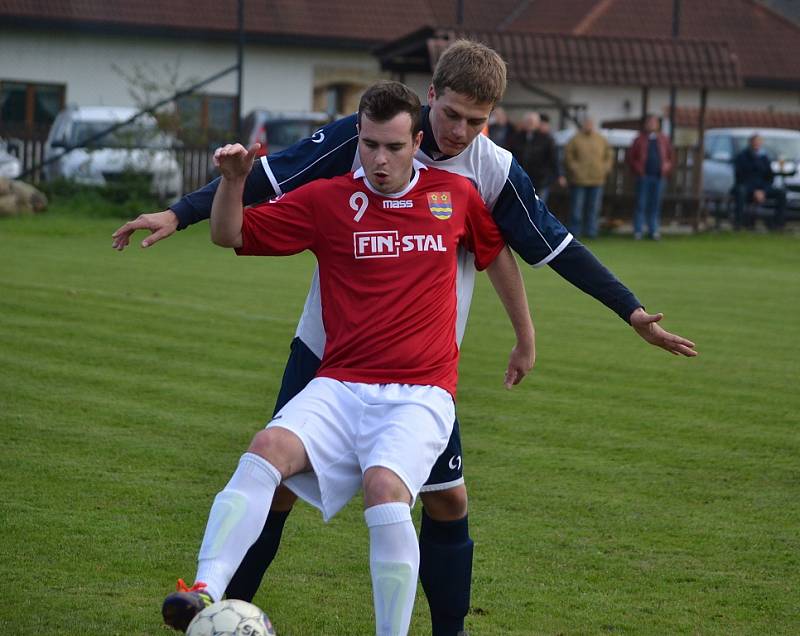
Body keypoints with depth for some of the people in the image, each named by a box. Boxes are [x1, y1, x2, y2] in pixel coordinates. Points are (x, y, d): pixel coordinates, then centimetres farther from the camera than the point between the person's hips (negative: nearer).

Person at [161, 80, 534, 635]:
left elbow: (498, 254, 27)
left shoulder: (455, 195, 9)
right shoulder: (328, 199, 6)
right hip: (341, 387, 1)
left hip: (421, 394, -1)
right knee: (269, 447, -28)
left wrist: (526, 338, 34)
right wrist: (234, 180, -9)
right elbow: (230, 234, 10)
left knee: (385, 486, -30)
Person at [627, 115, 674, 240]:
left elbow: (671, 156, 16)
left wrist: (667, 167, 1)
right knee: (641, 204, -2)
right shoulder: (640, 139, 3)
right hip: (644, 177, -2)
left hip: (658, 177, 2)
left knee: (655, 205, 5)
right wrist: (637, 170, -6)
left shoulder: (663, 140, 10)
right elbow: (631, 157, 4)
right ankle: (638, 231, 2)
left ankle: (653, 231, 10)